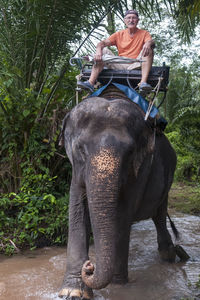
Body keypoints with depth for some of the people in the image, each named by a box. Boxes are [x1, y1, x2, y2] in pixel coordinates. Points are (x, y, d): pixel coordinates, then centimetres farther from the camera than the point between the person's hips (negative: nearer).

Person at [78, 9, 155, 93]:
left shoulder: (143, 33, 9)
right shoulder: (119, 34, 14)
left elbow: (151, 42, -12)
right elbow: (103, 43, 1)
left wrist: (148, 43, -38)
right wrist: (98, 51, -22)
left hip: (135, 66, -2)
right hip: (120, 66, 2)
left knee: (149, 49, -22)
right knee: (104, 51, -13)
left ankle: (143, 82, -40)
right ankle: (90, 82, -29)